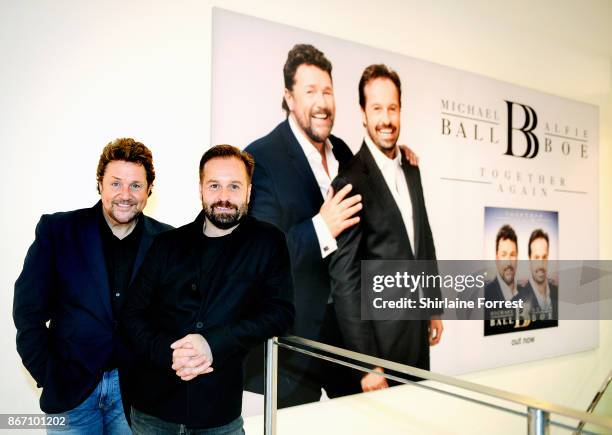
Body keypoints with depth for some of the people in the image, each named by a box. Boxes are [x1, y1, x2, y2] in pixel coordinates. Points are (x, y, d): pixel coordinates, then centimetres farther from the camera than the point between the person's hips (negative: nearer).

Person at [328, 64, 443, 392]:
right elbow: (344, 279, -19)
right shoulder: (351, 181, -19)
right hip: (382, 336, -7)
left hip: (418, 330, 7)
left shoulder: (411, 169, 6)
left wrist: (434, 306, 17)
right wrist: (366, 363, -18)